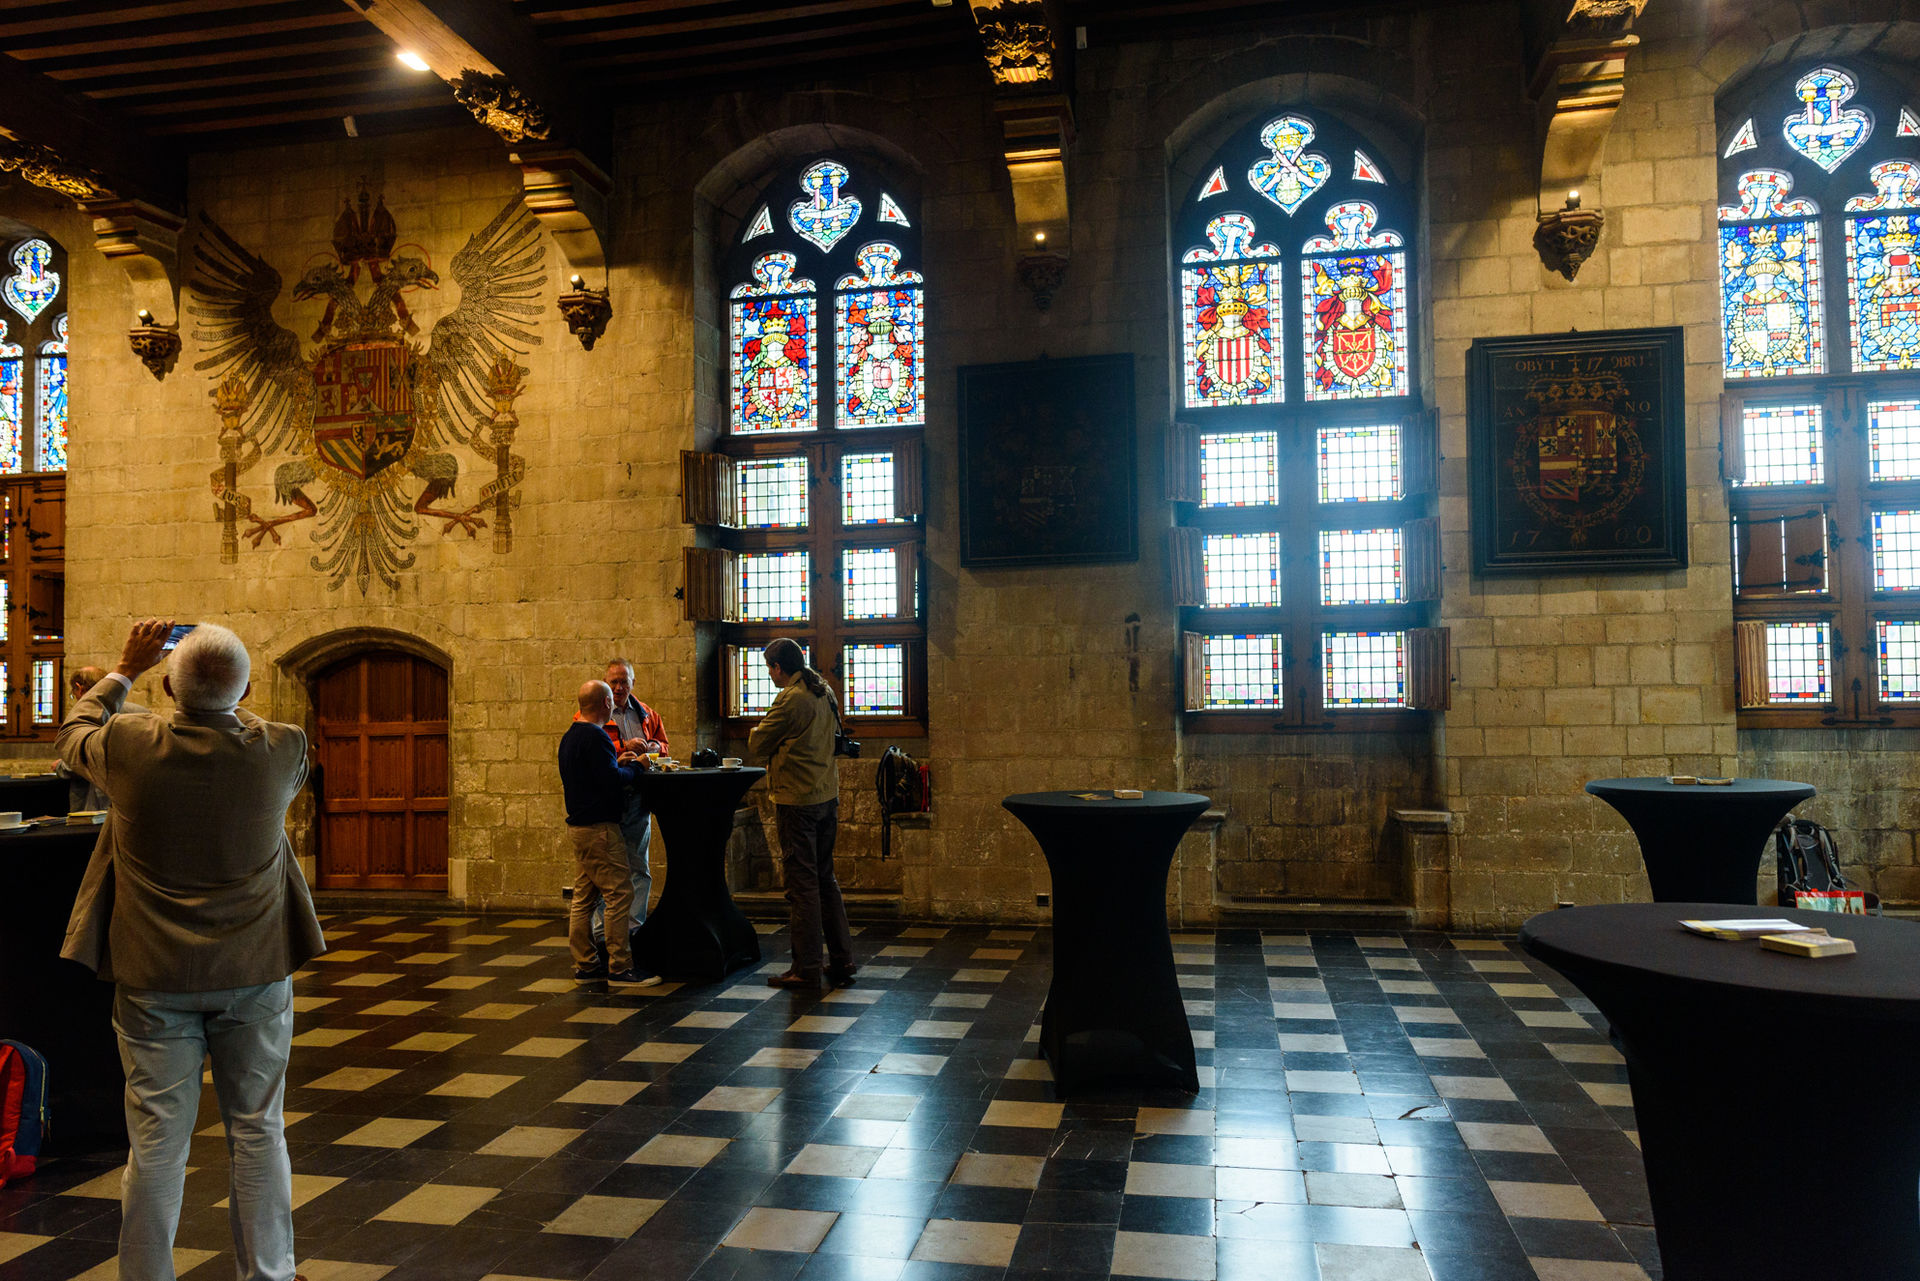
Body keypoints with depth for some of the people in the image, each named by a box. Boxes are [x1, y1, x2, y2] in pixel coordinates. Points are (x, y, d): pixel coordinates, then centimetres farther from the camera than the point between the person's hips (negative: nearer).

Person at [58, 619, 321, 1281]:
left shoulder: (130, 745, -12)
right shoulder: (283, 748, -12)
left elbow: (71, 735, 12)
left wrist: (123, 670, 20)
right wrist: (229, 697, 20)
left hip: (154, 977, 0)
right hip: (255, 976, 0)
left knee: (156, 1144, 9)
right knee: (258, 1134, 11)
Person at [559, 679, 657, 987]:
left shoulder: (570, 736, 15)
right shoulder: (596, 737, -17)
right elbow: (613, 782, -22)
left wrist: (616, 763, 16)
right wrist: (634, 768, -5)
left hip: (578, 826, 11)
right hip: (599, 827, -11)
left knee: (583, 897, 12)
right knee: (620, 895, -7)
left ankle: (584, 964, 18)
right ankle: (620, 967, -4)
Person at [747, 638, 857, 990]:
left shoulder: (791, 699, -16)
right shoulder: (825, 693, 10)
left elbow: (756, 746, -8)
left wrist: (758, 730, 12)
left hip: (797, 802, -8)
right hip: (827, 797, 8)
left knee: (802, 884, -2)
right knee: (825, 879, 15)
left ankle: (806, 970, 5)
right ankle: (842, 962, 19)